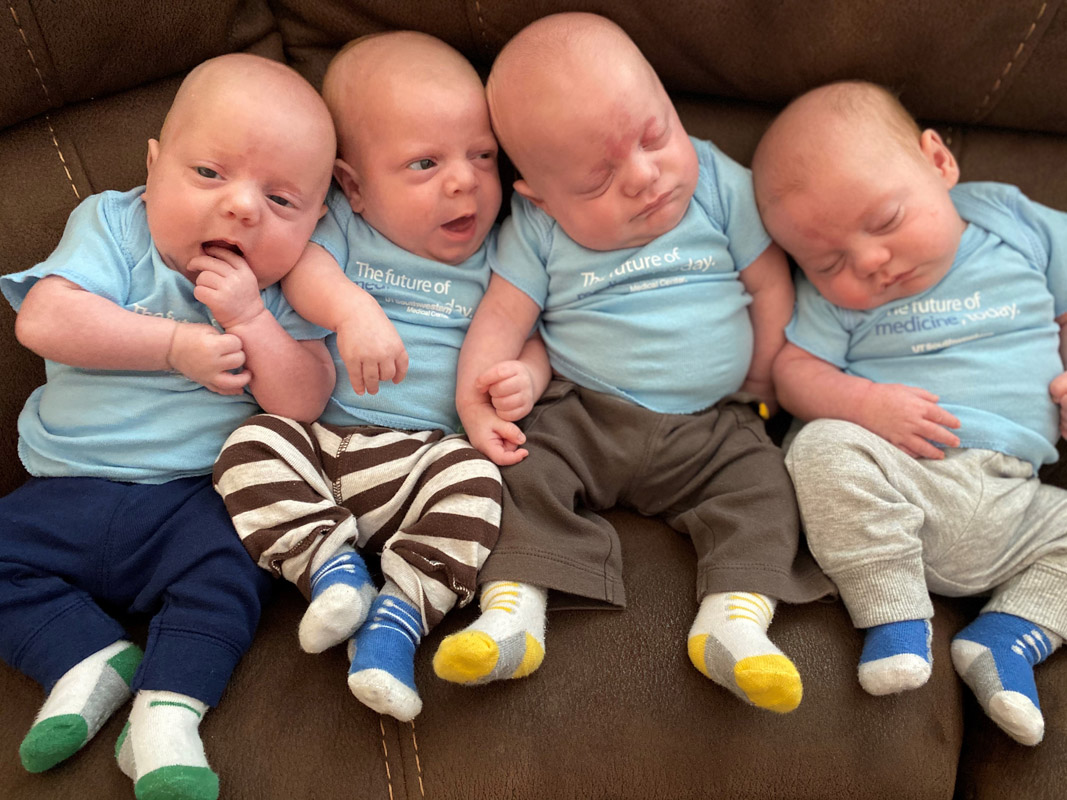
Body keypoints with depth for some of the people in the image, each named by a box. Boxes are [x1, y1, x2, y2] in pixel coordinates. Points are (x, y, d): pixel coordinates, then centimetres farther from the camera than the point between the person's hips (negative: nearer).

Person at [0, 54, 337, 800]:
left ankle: (169, 712, -22)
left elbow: (304, 401, -9)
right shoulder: (113, 224, -2)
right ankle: (95, 659, -9)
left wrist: (249, 317, -21)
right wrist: (179, 345, -20)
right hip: (71, 492, 2)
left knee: (229, 563, -28)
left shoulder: (285, 287, 0)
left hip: (199, 498, -1)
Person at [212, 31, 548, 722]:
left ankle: (399, 613, -26)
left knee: (474, 479, -29)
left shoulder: (495, 253, 9)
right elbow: (304, 266, -15)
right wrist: (354, 309, -36)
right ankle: (333, 567, -19)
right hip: (318, 437, 1)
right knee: (253, 447, -23)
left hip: (423, 452, 0)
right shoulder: (343, 223, 4)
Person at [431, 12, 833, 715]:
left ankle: (736, 617, -24)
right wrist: (473, 397, -22)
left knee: (760, 482, -19)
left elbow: (772, 284, 4)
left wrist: (764, 382, 2)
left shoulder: (720, 185, -3)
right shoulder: (537, 230, -4)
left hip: (712, 424, 1)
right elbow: (503, 316, -7)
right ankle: (513, 610, -23)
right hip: (579, 416, 0)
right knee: (527, 469, -21)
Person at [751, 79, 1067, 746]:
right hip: (893, 479, -2)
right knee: (824, 449, -30)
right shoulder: (832, 293, 4)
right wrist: (864, 402, -19)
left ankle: (1012, 635, -7)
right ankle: (894, 612, -19)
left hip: (1013, 503, 2)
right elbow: (794, 370, 0)